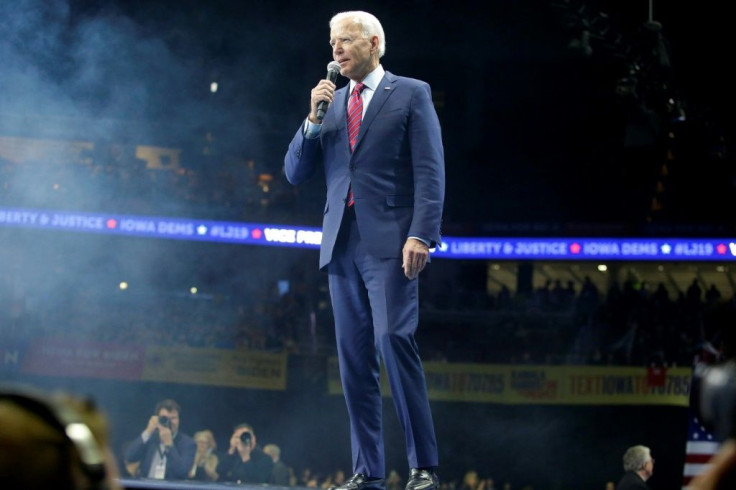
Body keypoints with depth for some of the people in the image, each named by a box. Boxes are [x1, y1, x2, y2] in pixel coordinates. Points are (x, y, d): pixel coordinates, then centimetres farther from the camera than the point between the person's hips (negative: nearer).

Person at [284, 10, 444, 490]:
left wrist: (421, 235, -15)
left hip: (389, 240, -5)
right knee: (354, 356, 2)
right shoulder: (331, 102, 20)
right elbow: (295, 172, 16)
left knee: (393, 340, -17)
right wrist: (314, 119, 1)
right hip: (343, 243, 6)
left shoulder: (411, 94, 5)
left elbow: (430, 171, -3)